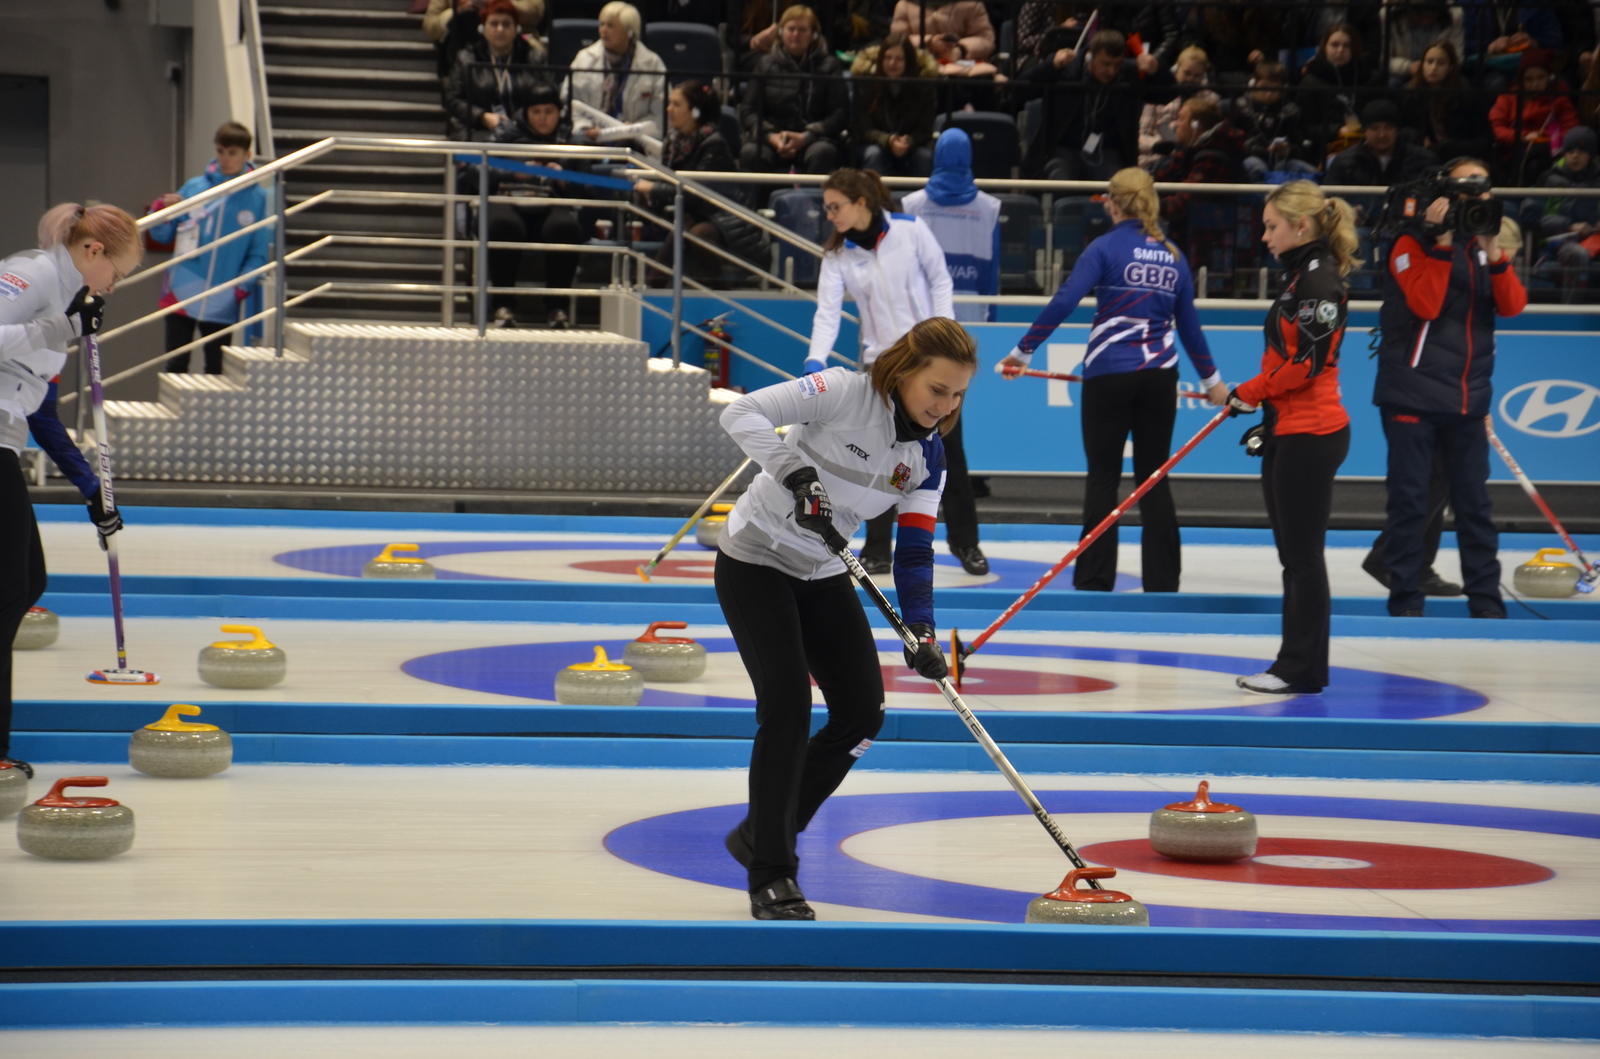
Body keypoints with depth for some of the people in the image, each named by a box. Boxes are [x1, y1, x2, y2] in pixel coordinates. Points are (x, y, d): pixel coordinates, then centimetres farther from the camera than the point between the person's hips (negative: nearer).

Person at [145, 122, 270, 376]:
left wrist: (244, 285, -14)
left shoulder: (258, 199, -1)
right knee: (176, 366, 3)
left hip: (222, 304, -1)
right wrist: (163, 211, -10)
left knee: (216, 370, 8)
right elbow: (162, 236, 10)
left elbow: (259, 253, 0)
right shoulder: (194, 188, 4)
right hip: (182, 295, 1)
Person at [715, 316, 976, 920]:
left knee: (862, 712, 1)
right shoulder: (844, 393, -20)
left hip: (822, 575, 7)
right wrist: (797, 473, -38)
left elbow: (915, 551, -3)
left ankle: (764, 834, 18)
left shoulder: (928, 456, -2)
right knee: (788, 706, -18)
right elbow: (742, 414, -27)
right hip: (755, 561, -7)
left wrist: (921, 631, -17)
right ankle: (769, 876, -11)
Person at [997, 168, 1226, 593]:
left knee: (1103, 478, 3)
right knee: (1154, 478, 10)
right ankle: (1162, 582, 10)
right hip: (1159, 378, 4)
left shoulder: (1106, 247, -5)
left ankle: (1094, 581, 3)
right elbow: (1189, 324, 16)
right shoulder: (1173, 256, 10)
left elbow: (1064, 302, -15)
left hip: (1109, 375, -4)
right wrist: (1211, 378, 27)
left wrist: (1023, 351, -10)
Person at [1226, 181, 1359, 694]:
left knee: (1303, 555, -5)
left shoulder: (1320, 279, -14)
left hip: (1311, 436, -10)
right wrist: (1267, 418, 21)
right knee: (1293, 555, 12)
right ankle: (1296, 664, 17)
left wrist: (1250, 393, -12)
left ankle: (1304, 669, 0)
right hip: (1289, 432, 10)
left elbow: (1309, 362, -20)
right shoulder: (1300, 276, 16)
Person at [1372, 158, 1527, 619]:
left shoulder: (1483, 242, 12)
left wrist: (1493, 254, -15)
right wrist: (1442, 245, -22)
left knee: (1474, 501, 7)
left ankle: (1486, 600, 13)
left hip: (1466, 395, 5)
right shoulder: (1413, 243, -6)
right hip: (1413, 393, -5)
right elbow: (1425, 304, -19)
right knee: (1409, 500, -2)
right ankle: (1406, 600, 4)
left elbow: (1512, 305, -1)